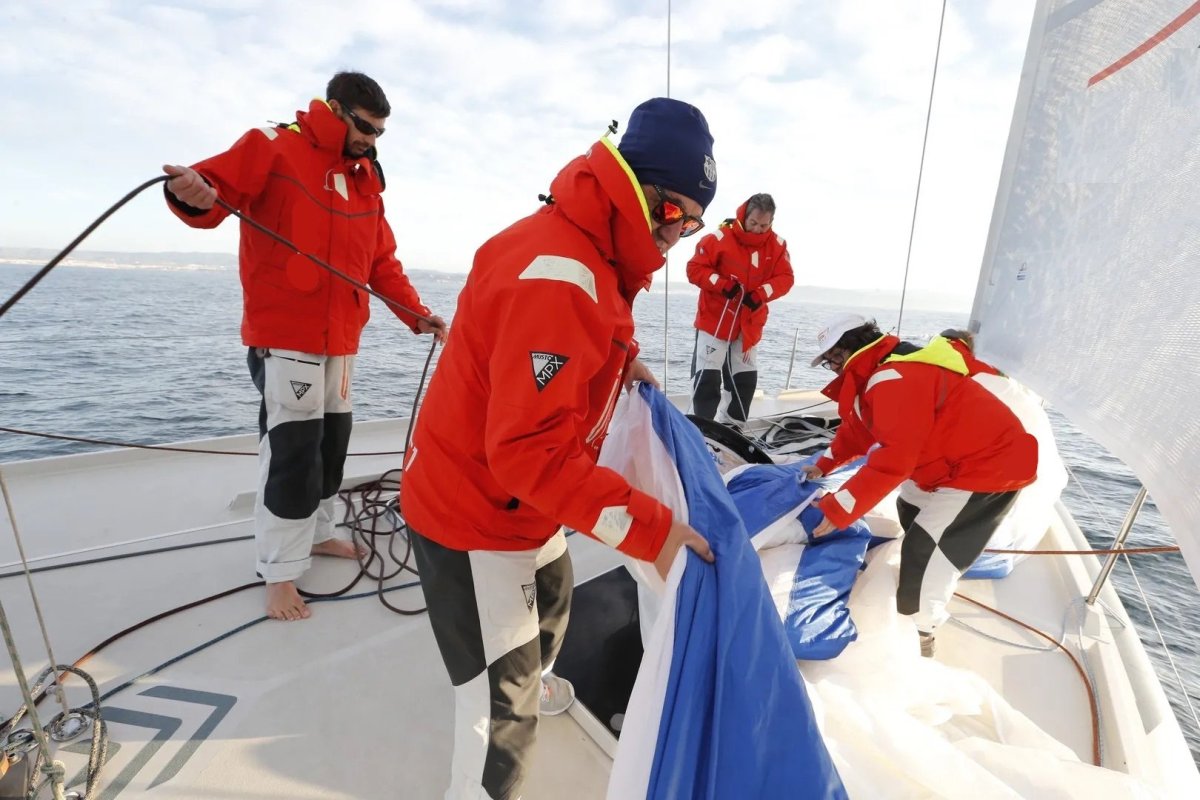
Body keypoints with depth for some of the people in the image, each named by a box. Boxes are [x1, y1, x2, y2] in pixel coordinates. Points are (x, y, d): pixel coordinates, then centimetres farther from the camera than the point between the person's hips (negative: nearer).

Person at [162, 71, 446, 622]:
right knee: (293, 450, -6)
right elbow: (217, 185, -10)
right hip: (285, 337, -7)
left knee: (331, 443, 14)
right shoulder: (273, 146, -3)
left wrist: (415, 313, 2)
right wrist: (196, 196, -34)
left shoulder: (366, 176, 16)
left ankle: (318, 533, 32)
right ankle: (280, 572, 8)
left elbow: (382, 261, 13)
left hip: (342, 338, 7)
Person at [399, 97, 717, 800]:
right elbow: (531, 450, -34)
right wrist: (651, 528, -31)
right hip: (474, 518, -10)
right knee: (504, 706, 6)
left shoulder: (589, 251, 3)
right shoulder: (557, 277, -31)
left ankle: (532, 686, 64)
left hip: (520, 504, 10)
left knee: (550, 601, 33)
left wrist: (621, 359, 5)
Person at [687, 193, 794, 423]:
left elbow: (785, 278, -3)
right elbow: (695, 268, -13)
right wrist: (722, 284, -27)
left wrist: (761, 294, -21)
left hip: (750, 323, 5)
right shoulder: (720, 238, -14)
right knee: (707, 377, -7)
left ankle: (733, 427, 27)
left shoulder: (777, 244, -2)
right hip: (715, 320, -5)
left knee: (746, 378, 12)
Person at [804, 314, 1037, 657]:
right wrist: (824, 464, 9)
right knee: (910, 509, 28)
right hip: (960, 457, 12)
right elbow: (858, 430, 15)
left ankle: (920, 632, 11)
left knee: (923, 552, -10)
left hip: (990, 465, -11)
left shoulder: (895, 380, -30)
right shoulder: (881, 374, 5)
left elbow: (892, 461, -36)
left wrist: (838, 510, -32)